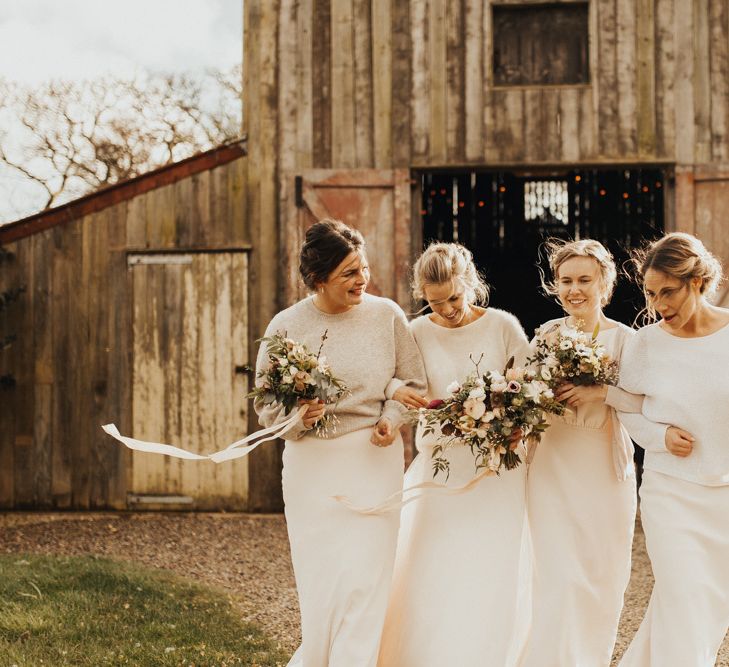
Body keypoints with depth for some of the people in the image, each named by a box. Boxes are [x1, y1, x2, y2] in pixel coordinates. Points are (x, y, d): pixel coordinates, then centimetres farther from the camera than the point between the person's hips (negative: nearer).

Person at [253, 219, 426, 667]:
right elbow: (265, 403, 2)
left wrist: (393, 418, -10)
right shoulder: (286, 327, -4)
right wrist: (295, 417, -18)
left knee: (365, 578, -4)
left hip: (374, 461, 0)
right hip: (312, 465, 0)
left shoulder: (387, 315, -2)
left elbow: (413, 383, 8)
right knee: (321, 580, 4)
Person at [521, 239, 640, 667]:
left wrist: (603, 392, -26)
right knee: (559, 578, 0)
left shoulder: (624, 339, -7)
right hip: (552, 471, 2)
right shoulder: (546, 335, 4)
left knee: (603, 575, 9)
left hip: (606, 472, -2)